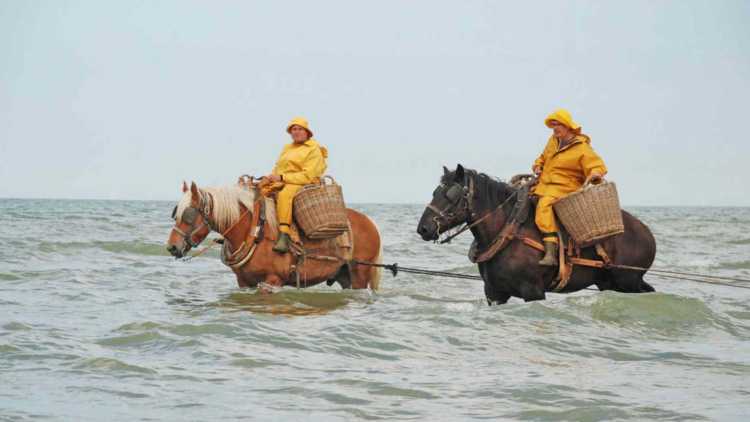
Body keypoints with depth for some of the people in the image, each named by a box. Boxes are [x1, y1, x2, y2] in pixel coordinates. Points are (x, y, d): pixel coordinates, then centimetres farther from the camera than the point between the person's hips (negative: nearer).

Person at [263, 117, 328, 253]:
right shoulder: (287, 148, 24)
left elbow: (307, 176, -12)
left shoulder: (314, 150, -1)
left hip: (303, 185, -8)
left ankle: (284, 236, -49)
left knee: (284, 194, -39)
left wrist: (282, 177, -17)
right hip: (280, 184, 8)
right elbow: (277, 168, 26)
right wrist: (271, 177, 2)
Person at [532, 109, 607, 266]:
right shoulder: (553, 141, 13)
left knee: (544, 205, -34)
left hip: (564, 188, -9)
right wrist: (538, 166, 10)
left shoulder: (582, 148, -9)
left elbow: (597, 166, -10)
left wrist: (594, 175, -32)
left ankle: (551, 253, -44)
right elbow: (543, 157, 30)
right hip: (544, 184, 9)